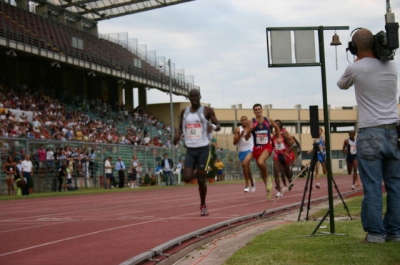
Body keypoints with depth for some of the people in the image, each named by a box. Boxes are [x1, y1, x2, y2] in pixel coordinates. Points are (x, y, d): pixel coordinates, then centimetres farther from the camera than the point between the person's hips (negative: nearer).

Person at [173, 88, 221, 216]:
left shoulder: (207, 110, -2)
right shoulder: (184, 112, 9)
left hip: (203, 148, -3)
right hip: (190, 149, 3)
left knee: (201, 179, -2)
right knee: (187, 178, -11)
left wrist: (213, 126, -24)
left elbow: (218, 126, 0)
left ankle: (203, 205, 16)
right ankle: (197, 172, 25)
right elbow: (180, 127, 20)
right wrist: (177, 134, -3)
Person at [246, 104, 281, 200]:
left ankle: (267, 179, -6)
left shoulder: (269, 120, -1)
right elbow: (246, 138, -4)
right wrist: (250, 130, -20)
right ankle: (268, 188, 29)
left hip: (267, 146, -2)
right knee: (261, 170, 11)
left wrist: (279, 137, 11)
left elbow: (277, 127, 21)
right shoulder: (251, 122, -3)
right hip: (257, 148, 2)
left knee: (261, 162, -32)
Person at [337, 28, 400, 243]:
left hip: (370, 134, -4)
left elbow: (341, 85, 19)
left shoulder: (355, 68, -4)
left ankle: (375, 232, -1)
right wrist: (365, 60, 27)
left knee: (373, 186, -2)